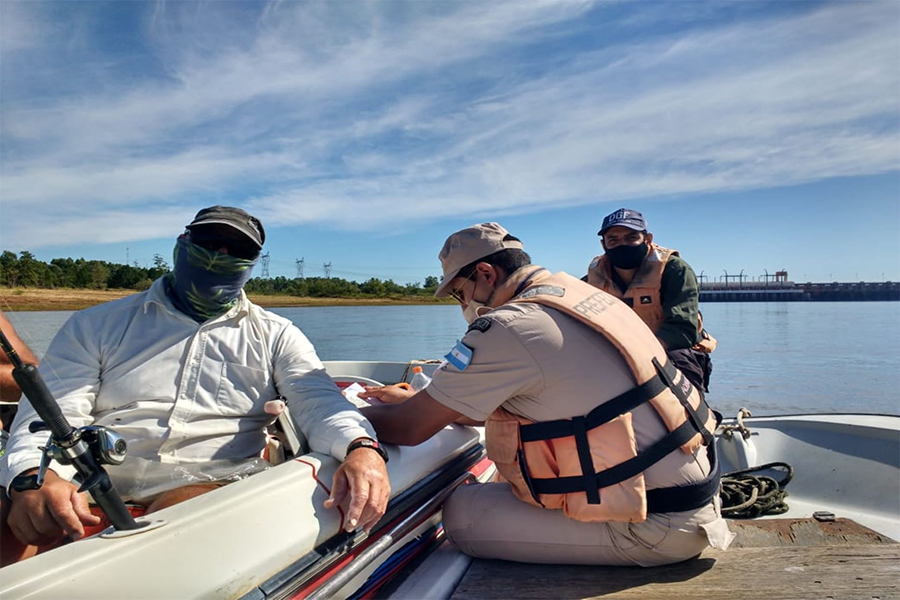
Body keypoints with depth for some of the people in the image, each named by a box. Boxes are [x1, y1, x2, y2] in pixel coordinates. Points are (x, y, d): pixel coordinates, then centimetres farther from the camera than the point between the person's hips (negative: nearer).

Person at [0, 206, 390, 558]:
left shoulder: (276, 336, 15)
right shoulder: (98, 326, 16)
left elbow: (319, 402, 0)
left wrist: (361, 446, -24)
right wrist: (35, 478, -18)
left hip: (218, 491, 0)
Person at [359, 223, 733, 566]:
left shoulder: (510, 327, -20)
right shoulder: (575, 291, 8)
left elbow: (409, 429, -14)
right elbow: (507, 399, 19)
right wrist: (415, 400, 21)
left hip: (659, 525, -8)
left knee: (462, 514, -9)